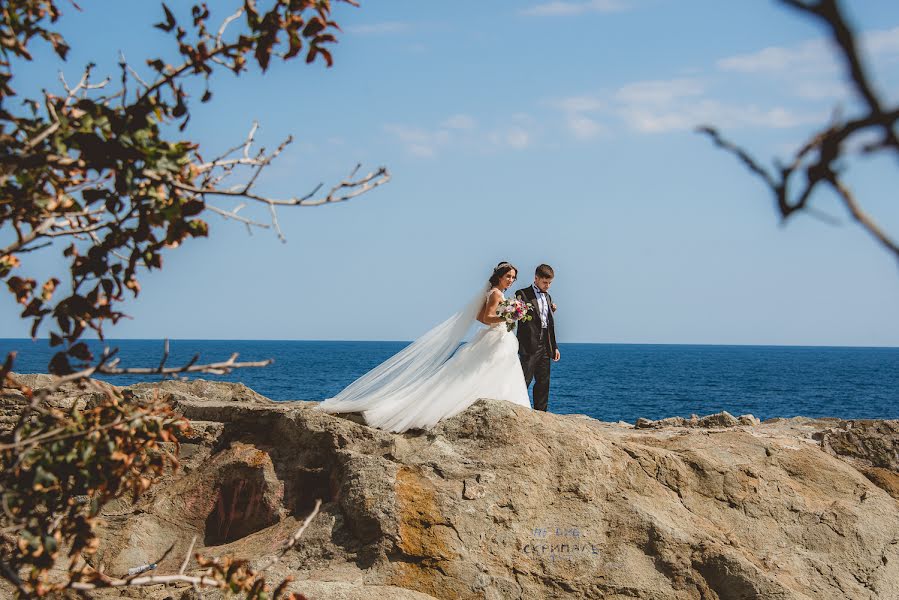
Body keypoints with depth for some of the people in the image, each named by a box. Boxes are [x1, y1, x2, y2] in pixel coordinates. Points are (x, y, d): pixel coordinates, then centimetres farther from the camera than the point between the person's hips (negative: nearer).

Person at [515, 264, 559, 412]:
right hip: (529, 345, -7)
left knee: (543, 383, 8)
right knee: (524, 380, -9)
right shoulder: (523, 294, -1)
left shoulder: (548, 297, 20)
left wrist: (554, 347, 18)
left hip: (545, 346, 7)